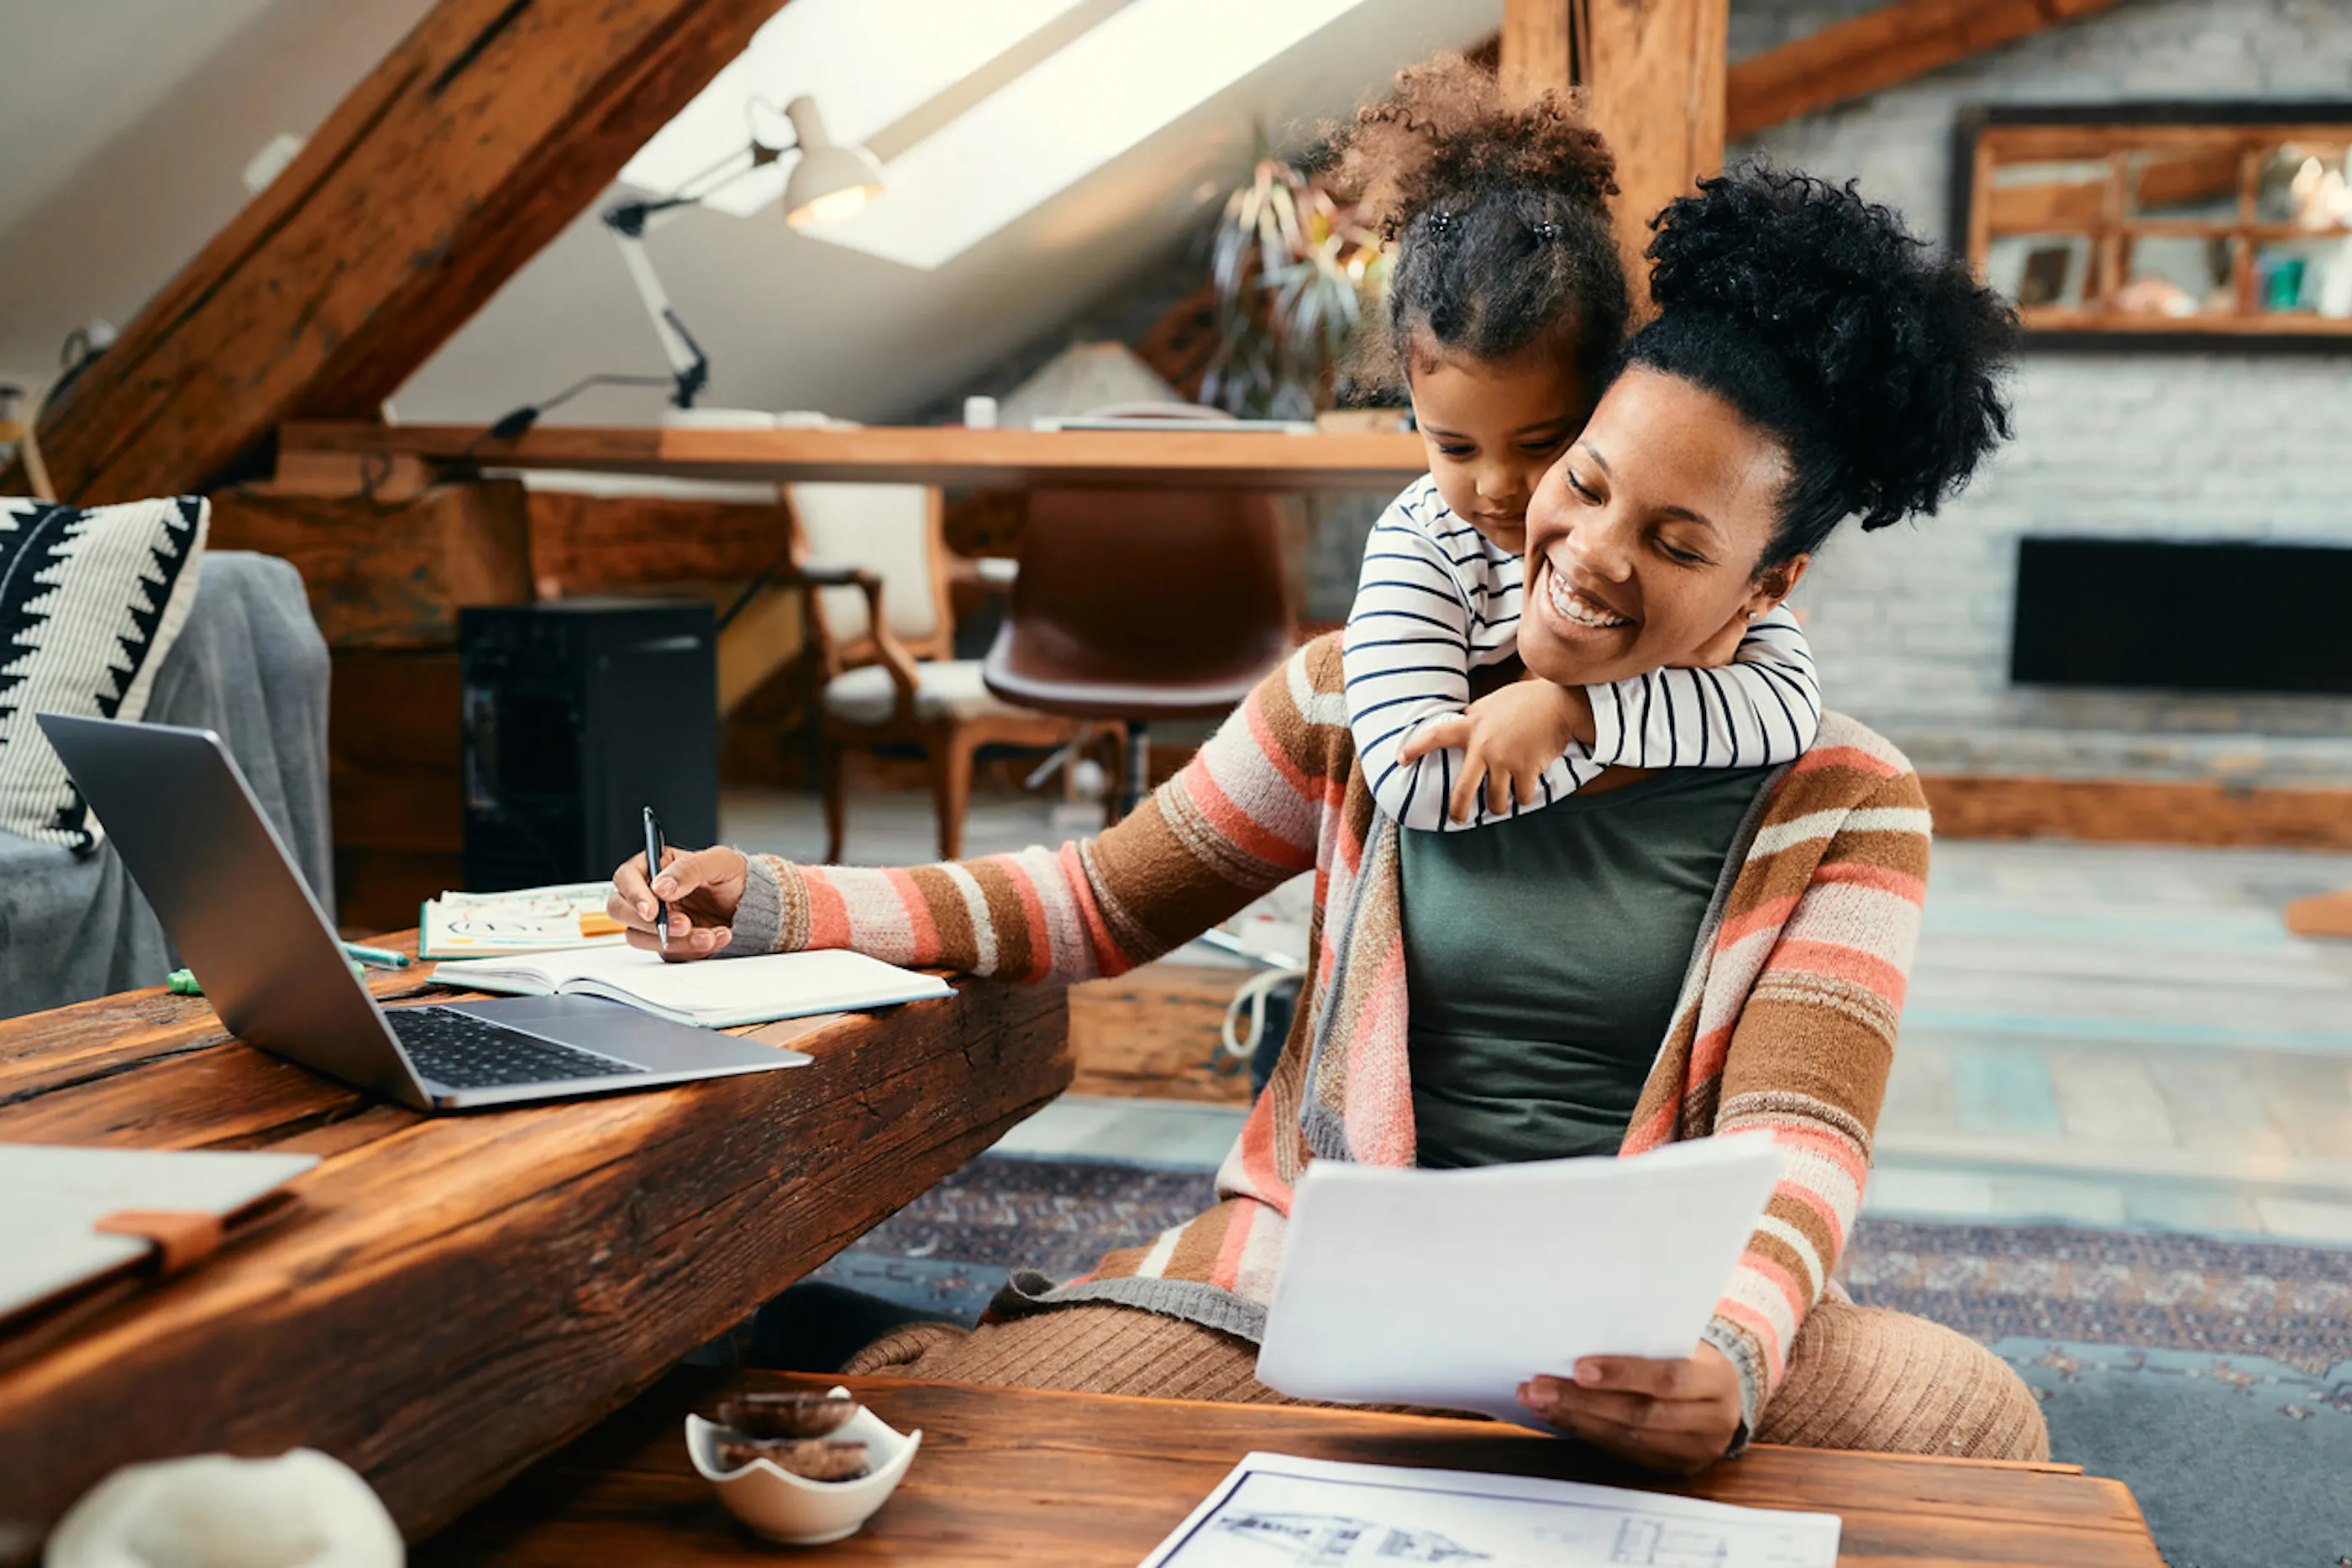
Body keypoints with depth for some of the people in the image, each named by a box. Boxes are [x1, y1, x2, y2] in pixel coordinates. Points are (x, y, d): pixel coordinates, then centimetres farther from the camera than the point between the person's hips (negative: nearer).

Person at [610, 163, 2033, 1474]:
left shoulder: (1839, 812, -1)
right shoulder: (1365, 700, 3)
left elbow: (1795, 1139, -13)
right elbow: (1103, 901, 12)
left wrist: (1728, 1356, -36)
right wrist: (781, 908, 0)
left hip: (1639, 1336, 1)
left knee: (1972, 1411, -31)